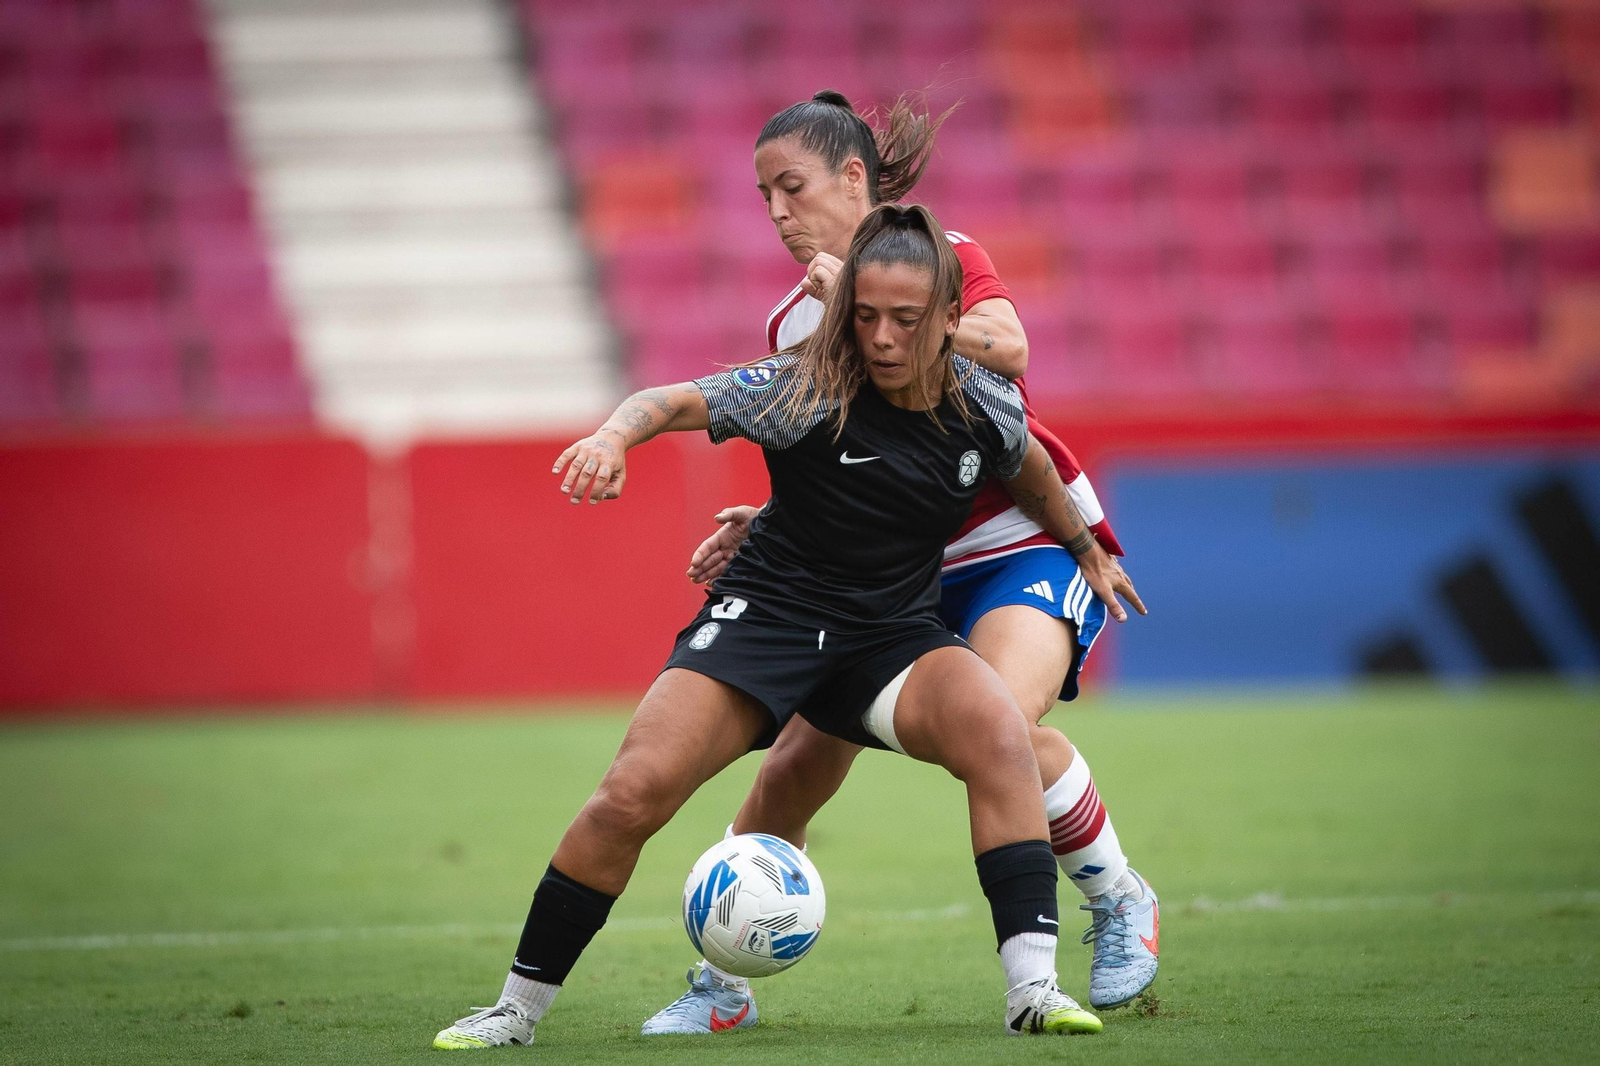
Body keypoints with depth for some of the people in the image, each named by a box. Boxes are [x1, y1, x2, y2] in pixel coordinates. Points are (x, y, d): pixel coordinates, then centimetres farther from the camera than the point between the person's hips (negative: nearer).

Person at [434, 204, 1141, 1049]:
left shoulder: (985, 404, -4)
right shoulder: (808, 391, -16)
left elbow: (1030, 471, 19)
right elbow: (677, 401, -25)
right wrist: (616, 433, -48)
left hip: (894, 632, 3)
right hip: (767, 613, -2)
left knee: (999, 733, -29)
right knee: (633, 792, -18)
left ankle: (1032, 986, -28)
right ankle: (518, 1008, -1)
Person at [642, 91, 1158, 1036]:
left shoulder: (938, 255, -7)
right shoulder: (792, 326, 8)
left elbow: (1008, 352, -28)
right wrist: (761, 525, -5)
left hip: (1028, 544, -5)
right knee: (791, 772, -7)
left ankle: (1121, 905, -7)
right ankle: (721, 987, 11)